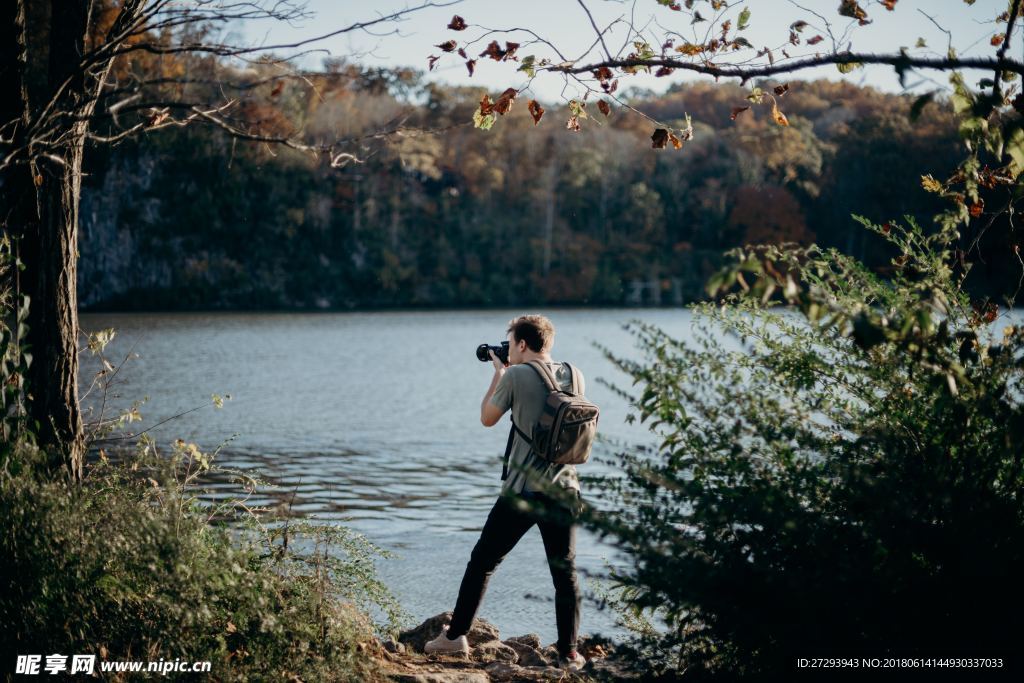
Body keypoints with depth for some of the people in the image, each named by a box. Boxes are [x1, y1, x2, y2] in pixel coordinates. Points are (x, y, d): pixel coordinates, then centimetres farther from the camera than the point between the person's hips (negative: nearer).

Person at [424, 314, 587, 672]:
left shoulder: (516, 375, -7)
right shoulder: (574, 376, 6)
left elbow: (487, 418, 5)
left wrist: (498, 372, 17)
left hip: (521, 491, -4)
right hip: (563, 491, 4)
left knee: (482, 561, 10)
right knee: (565, 573, 8)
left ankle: (455, 635, 16)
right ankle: (569, 653, 5)